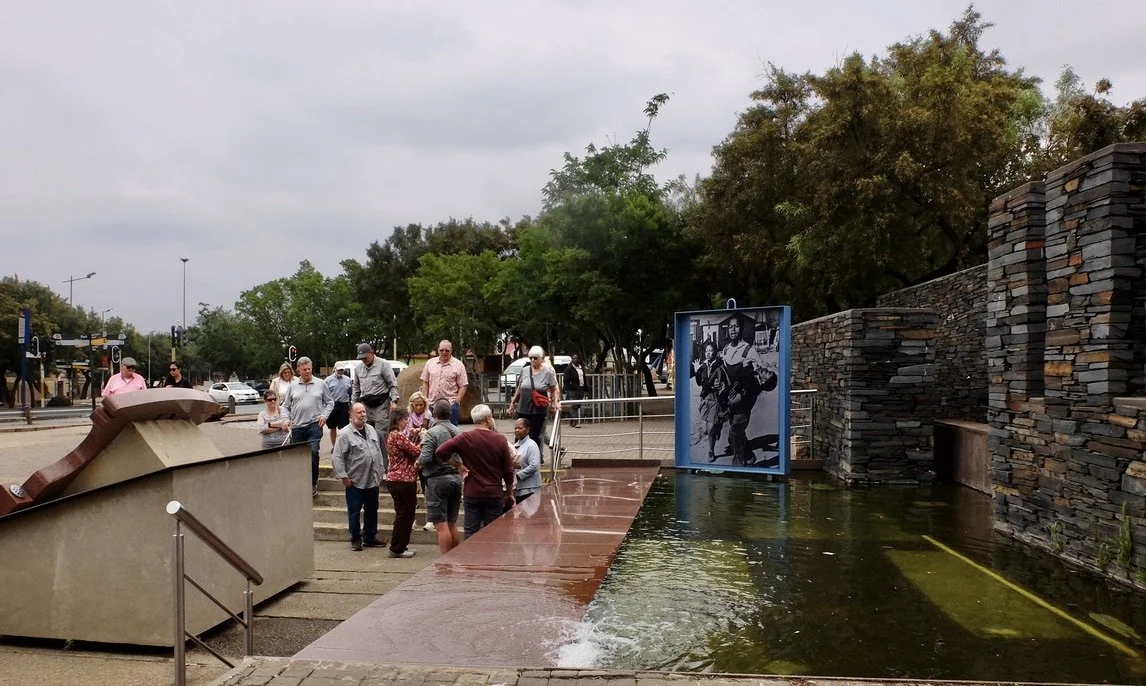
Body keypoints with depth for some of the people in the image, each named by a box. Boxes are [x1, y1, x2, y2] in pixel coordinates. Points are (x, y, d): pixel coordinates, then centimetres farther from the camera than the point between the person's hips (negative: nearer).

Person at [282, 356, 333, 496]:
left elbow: (330, 402, 12)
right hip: (297, 427, 3)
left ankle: (313, 483, -4)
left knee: (313, 453, -15)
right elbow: (285, 406, 13)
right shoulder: (292, 386, 9)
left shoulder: (320, 384, 5)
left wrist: (324, 416, -2)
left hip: (314, 425, -3)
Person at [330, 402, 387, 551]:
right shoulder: (346, 434, -12)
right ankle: (355, 539, 16)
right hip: (355, 482, -6)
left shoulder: (371, 430, 8)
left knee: (372, 510, 14)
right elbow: (337, 457, -13)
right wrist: (343, 476, -14)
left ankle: (370, 537, 26)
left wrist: (380, 472, 13)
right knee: (354, 512, 4)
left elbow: (379, 451, 16)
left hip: (373, 480, 6)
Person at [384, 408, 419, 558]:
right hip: (402, 480, -11)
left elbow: (410, 451, 15)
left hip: (400, 479, 11)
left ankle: (401, 546, 25)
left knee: (405, 514, 17)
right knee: (404, 515, -2)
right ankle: (397, 549, 6)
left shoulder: (394, 435, 16)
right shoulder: (398, 436, -17)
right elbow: (415, 451, -17)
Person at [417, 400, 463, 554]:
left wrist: (418, 460, 1)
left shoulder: (432, 433, -12)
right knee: (453, 524, 14)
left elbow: (425, 458, -19)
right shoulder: (458, 432, 5)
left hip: (437, 479, -6)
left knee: (441, 525, -3)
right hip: (456, 478, 6)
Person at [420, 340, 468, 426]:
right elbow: (425, 383, 11)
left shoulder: (458, 365, 1)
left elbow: (463, 386, -1)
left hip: (450, 404, -3)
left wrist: (457, 402, -10)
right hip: (432, 403, 3)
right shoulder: (430, 363, 10)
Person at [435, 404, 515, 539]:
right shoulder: (500, 440, -4)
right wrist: (510, 494, 10)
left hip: (472, 493, 0)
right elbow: (508, 471, -2)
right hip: (494, 494, 0)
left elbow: (441, 451, -15)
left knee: (471, 533, 6)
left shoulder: (465, 438, -6)